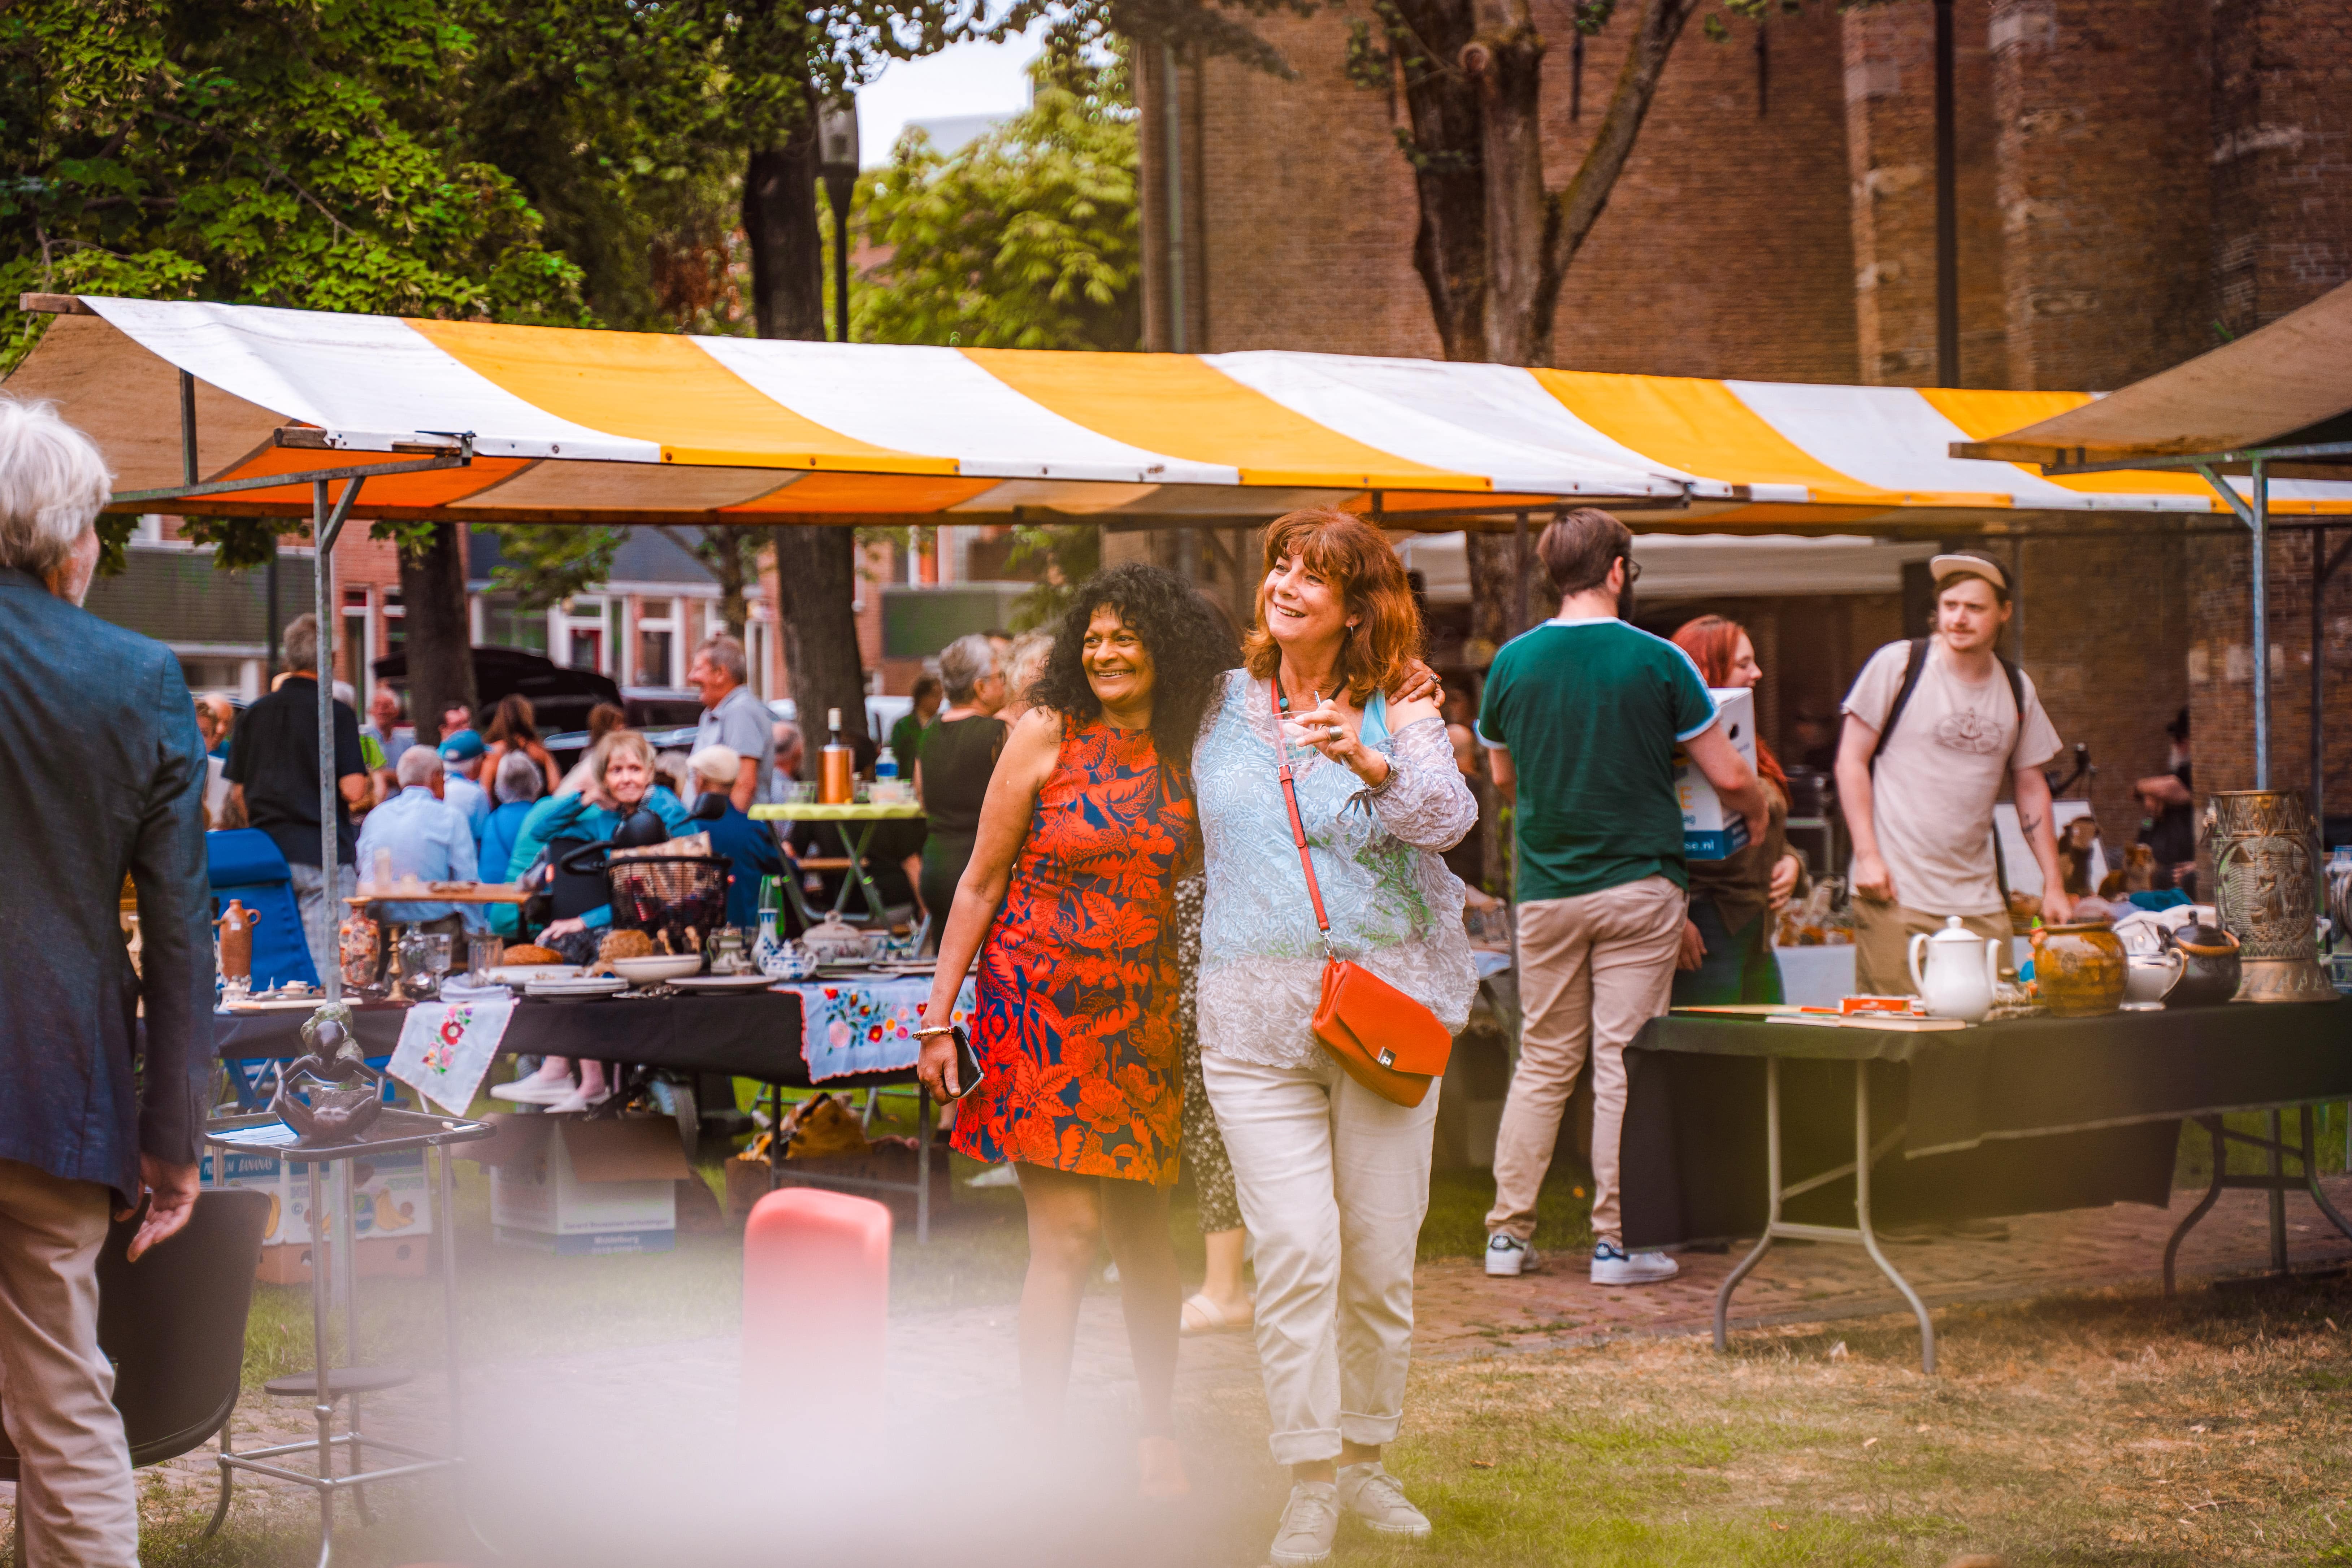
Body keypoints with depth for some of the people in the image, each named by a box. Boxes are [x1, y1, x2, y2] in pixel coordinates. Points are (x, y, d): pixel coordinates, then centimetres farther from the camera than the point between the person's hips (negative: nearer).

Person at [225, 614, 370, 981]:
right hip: (324, 853, -5)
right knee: (324, 967, -4)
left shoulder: (255, 714, 7)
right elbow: (353, 791, -14)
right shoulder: (337, 714, -8)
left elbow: (237, 795, 11)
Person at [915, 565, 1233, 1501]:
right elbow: (981, 883, -1)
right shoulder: (1047, 736, -2)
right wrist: (939, 1018, -4)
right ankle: (1042, 1444, -4)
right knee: (1066, 1230, -9)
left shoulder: (1185, 759, 6)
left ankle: (1159, 1434, 25)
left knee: (1142, 1231, 9)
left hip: (1142, 1016, 3)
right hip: (1040, 1005, -3)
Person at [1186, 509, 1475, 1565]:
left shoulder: (1399, 710, 3)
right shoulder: (1222, 705, 11)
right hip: (1254, 1020, 0)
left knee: (1381, 1254, 5)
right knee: (1297, 1250, -11)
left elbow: (1448, 818, -14)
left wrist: (1371, 764, -30)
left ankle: (1365, 1459, 22)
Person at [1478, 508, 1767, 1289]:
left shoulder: (1512, 662, 1)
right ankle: (1616, 1240, 2)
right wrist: (1757, 815, 20)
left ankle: (1508, 1232, 12)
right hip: (1638, 883, -3)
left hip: (1546, 890, 3)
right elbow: (1729, 778, -2)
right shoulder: (1658, 662, -7)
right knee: (1623, 1063, 1)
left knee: (1544, 1062, 12)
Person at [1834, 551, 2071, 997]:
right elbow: (1851, 761, -1)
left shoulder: (2017, 688, 11)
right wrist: (1867, 856, -10)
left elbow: (2031, 787, 18)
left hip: (1979, 899, 4)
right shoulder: (1898, 664, -3)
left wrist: (2054, 885, 13)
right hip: (1896, 893, -4)